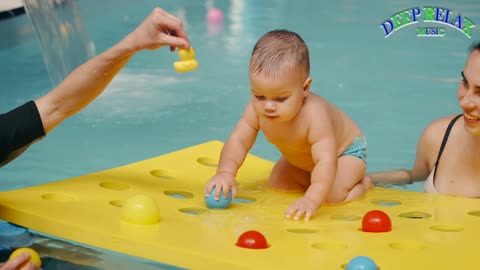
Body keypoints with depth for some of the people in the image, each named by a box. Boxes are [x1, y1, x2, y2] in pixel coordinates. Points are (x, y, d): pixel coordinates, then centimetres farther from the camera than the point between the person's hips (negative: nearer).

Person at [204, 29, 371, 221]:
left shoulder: (314, 116, -47)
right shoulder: (258, 108, -29)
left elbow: (326, 161, -54)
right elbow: (238, 141, -26)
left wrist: (311, 199, -68)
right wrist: (225, 172, -45)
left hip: (347, 151, -6)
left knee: (333, 194, -26)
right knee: (277, 183, 3)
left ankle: (361, 183, 6)